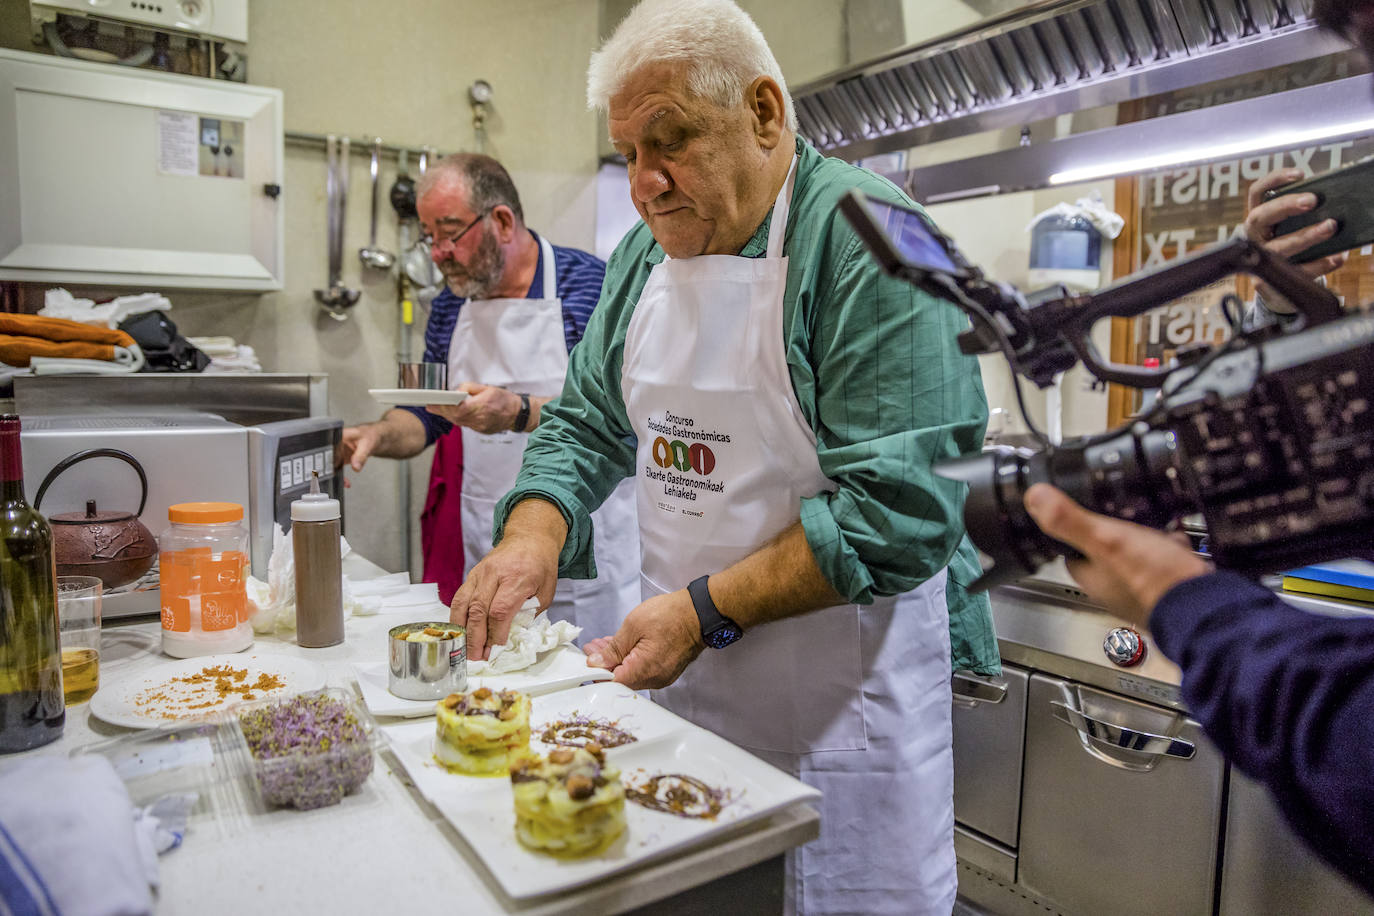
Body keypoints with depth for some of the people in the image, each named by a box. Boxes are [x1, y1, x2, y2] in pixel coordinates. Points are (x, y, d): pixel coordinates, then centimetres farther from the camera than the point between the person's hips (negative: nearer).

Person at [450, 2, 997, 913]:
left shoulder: (870, 240, -16)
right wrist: (534, 532, -9)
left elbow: (901, 503, -23)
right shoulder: (647, 252, 7)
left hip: (841, 701, -6)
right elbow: (587, 422, 10)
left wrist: (706, 610, -24)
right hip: (683, 672, 7)